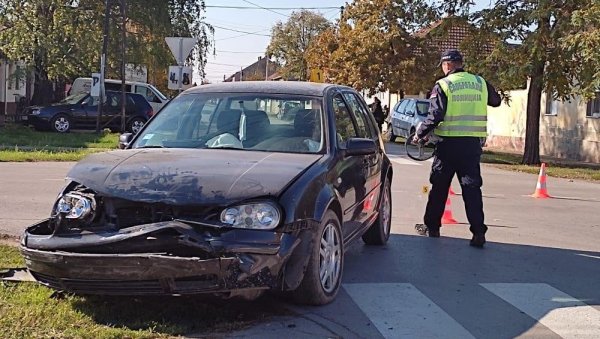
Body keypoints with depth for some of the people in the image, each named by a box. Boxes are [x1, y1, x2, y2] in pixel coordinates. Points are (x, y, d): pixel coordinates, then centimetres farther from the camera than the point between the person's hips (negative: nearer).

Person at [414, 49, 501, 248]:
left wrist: (420, 134, 0)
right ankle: (478, 232, -4)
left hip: (449, 143, -3)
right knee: (472, 188, 4)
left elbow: (435, 116, -13)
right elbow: (496, 101, 23)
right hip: (473, 143, 3)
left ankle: (432, 226, 22)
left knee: (439, 187, 11)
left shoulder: (442, 85, -7)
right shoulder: (480, 82, 6)